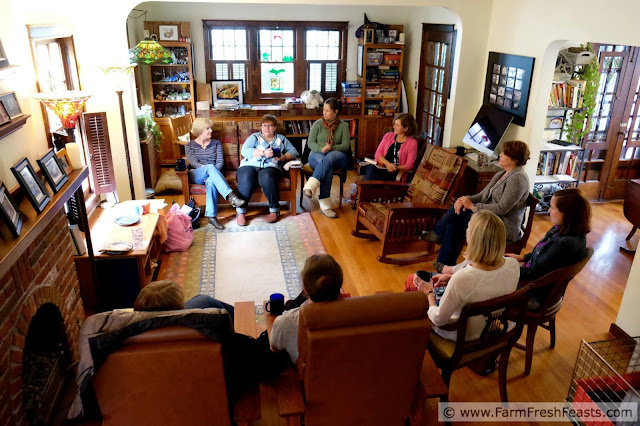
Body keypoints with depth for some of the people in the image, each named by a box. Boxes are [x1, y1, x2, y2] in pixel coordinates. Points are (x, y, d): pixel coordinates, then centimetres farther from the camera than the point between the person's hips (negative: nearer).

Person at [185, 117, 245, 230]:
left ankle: (211, 216, -44)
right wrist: (208, 168, -19)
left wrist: (211, 172, -15)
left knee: (211, 181, -39)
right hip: (195, 176, -1)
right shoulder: (189, 146, 14)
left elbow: (220, 162, 5)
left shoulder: (216, 143, 18)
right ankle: (231, 195, -50)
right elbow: (194, 163, -3)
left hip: (213, 173, 1)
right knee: (210, 167, -36)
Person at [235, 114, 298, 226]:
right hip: (250, 166, 0)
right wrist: (263, 153, -11)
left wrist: (284, 157, -5)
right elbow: (245, 151, 2)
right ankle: (240, 212, -25)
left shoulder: (281, 139, 27)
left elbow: (293, 151, 18)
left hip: (270, 167, 0)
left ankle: (274, 210, -24)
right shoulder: (254, 137, 20)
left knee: (266, 177, -37)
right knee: (246, 180, -35)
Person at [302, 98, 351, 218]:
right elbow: (310, 143, 3)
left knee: (329, 157, -40)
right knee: (328, 169, -38)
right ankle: (325, 204, -40)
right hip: (317, 155, 0)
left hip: (336, 156, 0)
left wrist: (331, 148, -20)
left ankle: (310, 186, -53)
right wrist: (321, 149, -20)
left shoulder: (343, 125, 9)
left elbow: (345, 145, 0)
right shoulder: (318, 124, 9)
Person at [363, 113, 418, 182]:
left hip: (395, 173, -3)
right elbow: (378, 154, 8)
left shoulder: (412, 143, 5)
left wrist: (396, 168, -18)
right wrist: (387, 163, -12)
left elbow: (408, 166, 0)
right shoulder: (388, 136, 16)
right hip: (379, 167, 3)